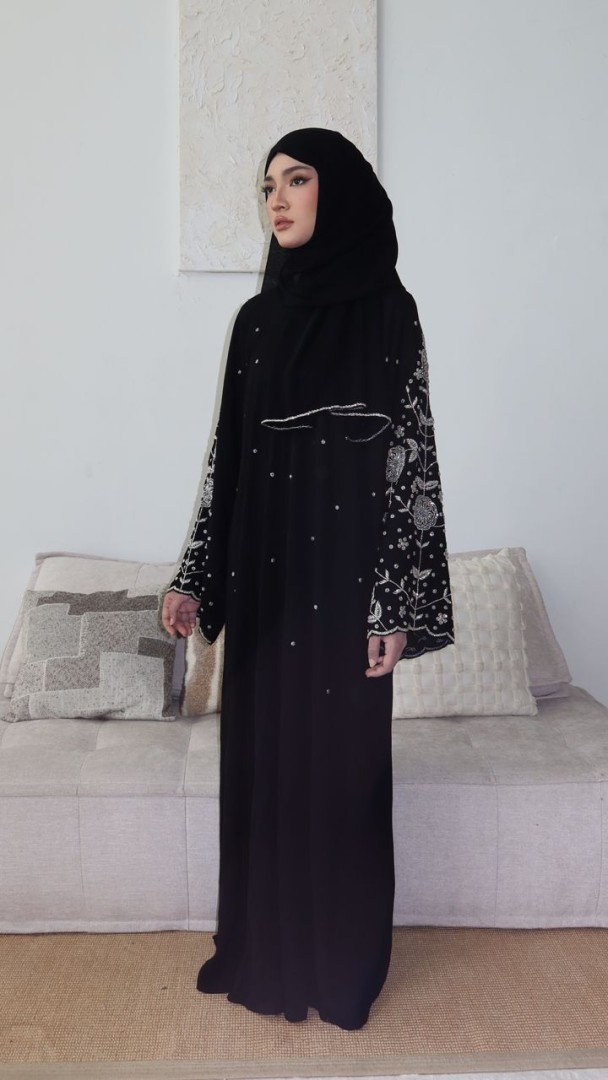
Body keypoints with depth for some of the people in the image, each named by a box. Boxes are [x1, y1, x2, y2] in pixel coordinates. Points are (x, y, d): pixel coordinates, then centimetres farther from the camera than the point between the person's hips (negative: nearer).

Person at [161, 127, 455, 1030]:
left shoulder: (386, 311, -5)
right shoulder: (259, 317, 10)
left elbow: (411, 457, -9)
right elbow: (230, 454, 11)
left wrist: (395, 606, -14)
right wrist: (196, 576, 8)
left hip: (343, 574, -5)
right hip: (263, 573, 5)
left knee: (339, 771, 5)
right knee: (261, 767, 13)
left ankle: (342, 965, 25)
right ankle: (264, 951, 32)